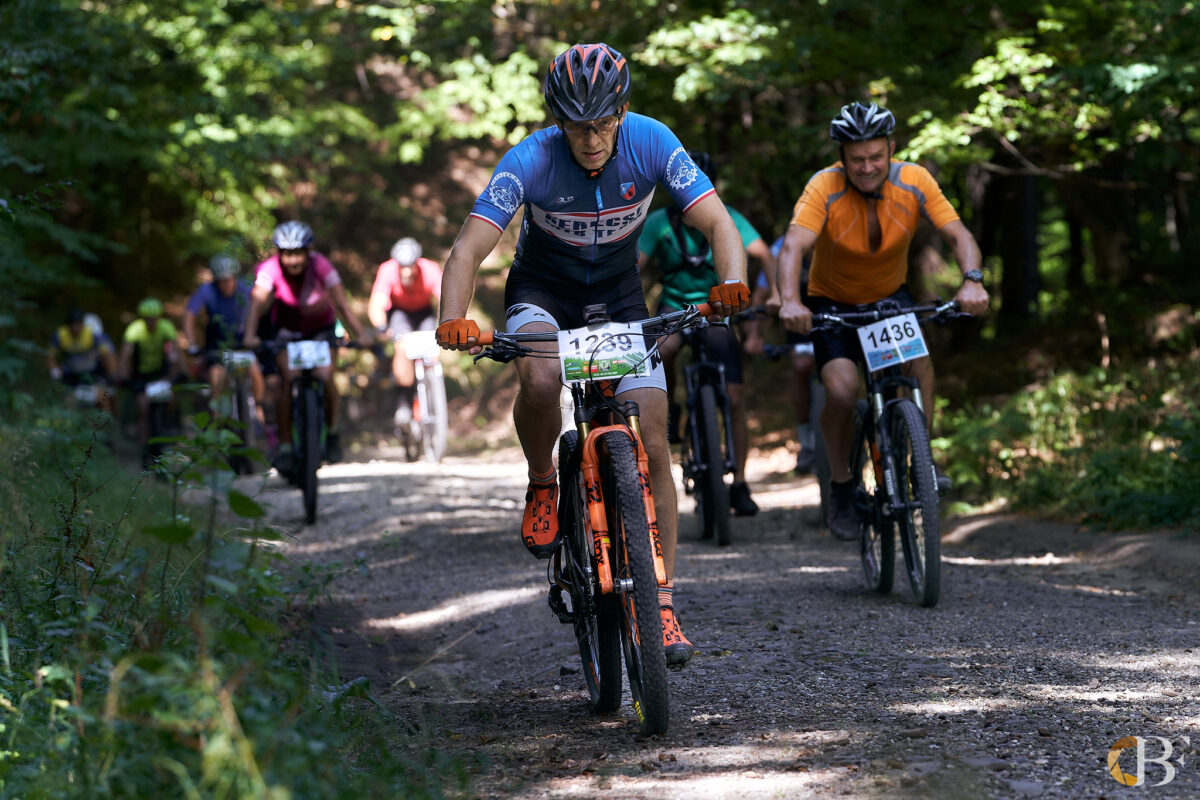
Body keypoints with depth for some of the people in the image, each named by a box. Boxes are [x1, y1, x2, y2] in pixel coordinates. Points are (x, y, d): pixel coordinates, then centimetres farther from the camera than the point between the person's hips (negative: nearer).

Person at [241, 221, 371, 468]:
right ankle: (285, 445, -13)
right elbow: (258, 301, -40)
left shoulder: (320, 266, -28)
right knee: (288, 378, -21)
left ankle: (332, 431, 9)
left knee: (325, 377, -19)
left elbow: (341, 303, -35)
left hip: (321, 327, 0)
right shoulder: (270, 269, -27)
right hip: (287, 329, 0)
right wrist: (250, 335, -56)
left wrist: (361, 336, -47)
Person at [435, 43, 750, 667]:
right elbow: (468, 249, -31)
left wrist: (732, 282, -45)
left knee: (652, 445, -10)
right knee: (540, 382, -36)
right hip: (543, 292, -2)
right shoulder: (531, 160, -27)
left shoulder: (651, 143, -22)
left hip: (620, 297, 2)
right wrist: (453, 322, -50)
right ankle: (542, 485, -5)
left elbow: (717, 222, -24)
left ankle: (662, 602, -3)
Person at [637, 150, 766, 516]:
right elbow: (637, 267, -17)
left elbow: (763, 255, -22)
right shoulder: (660, 222, -11)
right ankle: (668, 410, -6)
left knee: (735, 397, -9)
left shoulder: (727, 219, -12)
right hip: (674, 306, 0)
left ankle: (739, 486, -2)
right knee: (664, 349, -36)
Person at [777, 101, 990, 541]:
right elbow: (794, 245, -39)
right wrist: (790, 302, -57)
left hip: (890, 296, 2)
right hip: (833, 301, -2)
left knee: (919, 362, -26)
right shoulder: (825, 187, -26)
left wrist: (972, 281, -43)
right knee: (841, 390, -23)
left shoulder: (914, 181, -19)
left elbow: (958, 234, -23)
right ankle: (841, 489, 0)